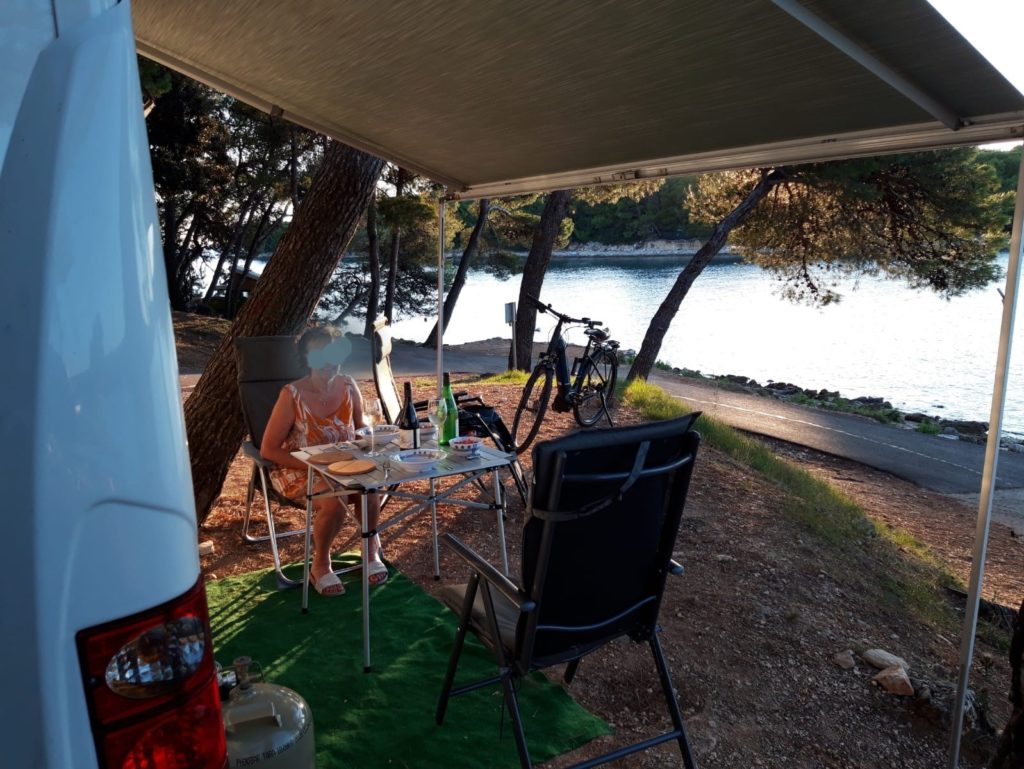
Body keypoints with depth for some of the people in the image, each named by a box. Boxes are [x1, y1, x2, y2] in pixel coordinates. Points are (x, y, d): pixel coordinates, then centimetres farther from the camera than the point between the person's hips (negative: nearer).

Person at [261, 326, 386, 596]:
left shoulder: (348, 386, -6)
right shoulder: (292, 395, -18)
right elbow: (268, 450, -15)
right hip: (298, 471, -3)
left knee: (369, 489, -28)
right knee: (334, 503, -33)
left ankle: (372, 550, 1)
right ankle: (320, 564, -3)